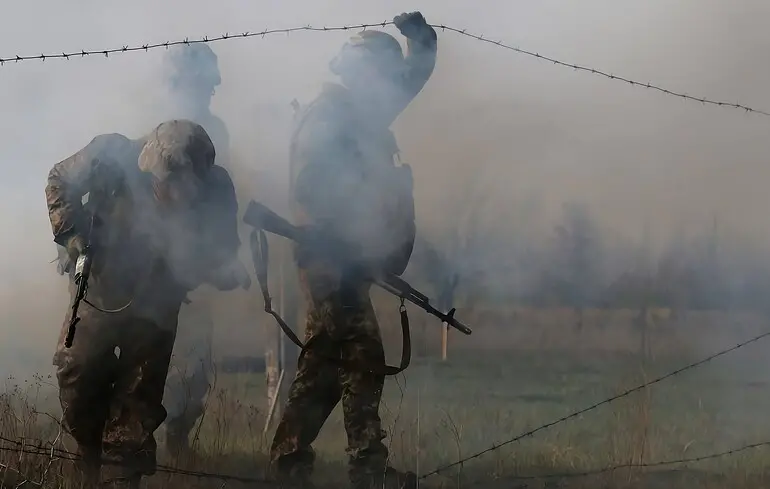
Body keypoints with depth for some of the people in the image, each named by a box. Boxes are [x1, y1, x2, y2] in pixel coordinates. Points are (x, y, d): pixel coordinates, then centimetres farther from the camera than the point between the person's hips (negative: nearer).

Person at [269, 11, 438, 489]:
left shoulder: (366, 112, 17)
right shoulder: (328, 115, -11)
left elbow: (415, 74, 26)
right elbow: (309, 185, -21)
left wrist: (421, 37, 7)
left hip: (348, 255, 10)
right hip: (333, 255, -10)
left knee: (326, 360, 11)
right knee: (361, 358, -12)